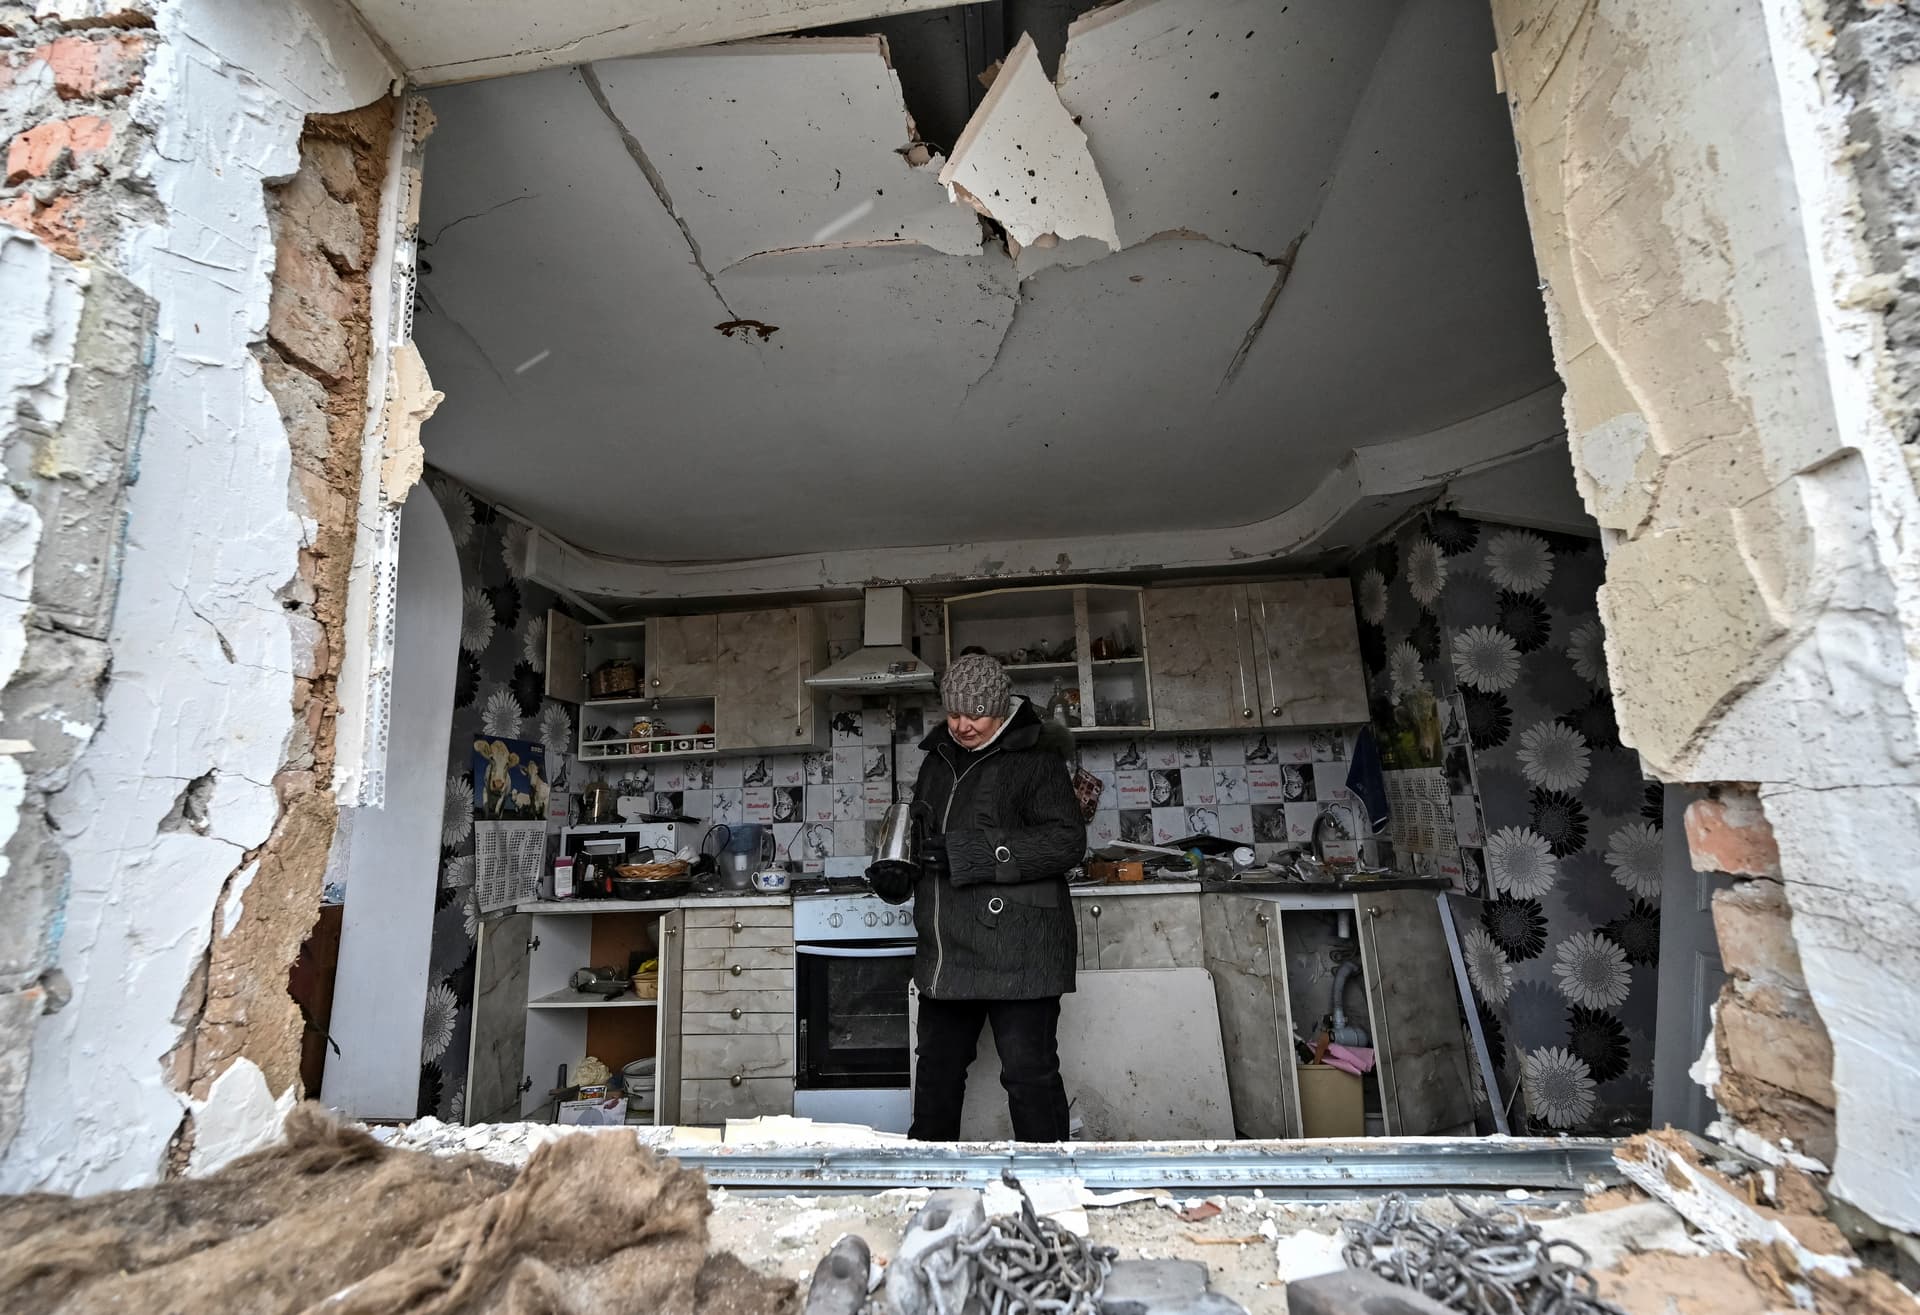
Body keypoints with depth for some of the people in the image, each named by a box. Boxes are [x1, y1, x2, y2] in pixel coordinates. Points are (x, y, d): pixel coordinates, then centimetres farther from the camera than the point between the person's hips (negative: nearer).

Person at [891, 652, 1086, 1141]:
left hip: (1017, 951, -7)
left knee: (1029, 1073, 1)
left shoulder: (1036, 759, -8)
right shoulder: (938, 759, 14)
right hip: (945, 950, 7)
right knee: (936, 1069, 20)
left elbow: (1067, 841, -18)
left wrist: (968, 852, -23)